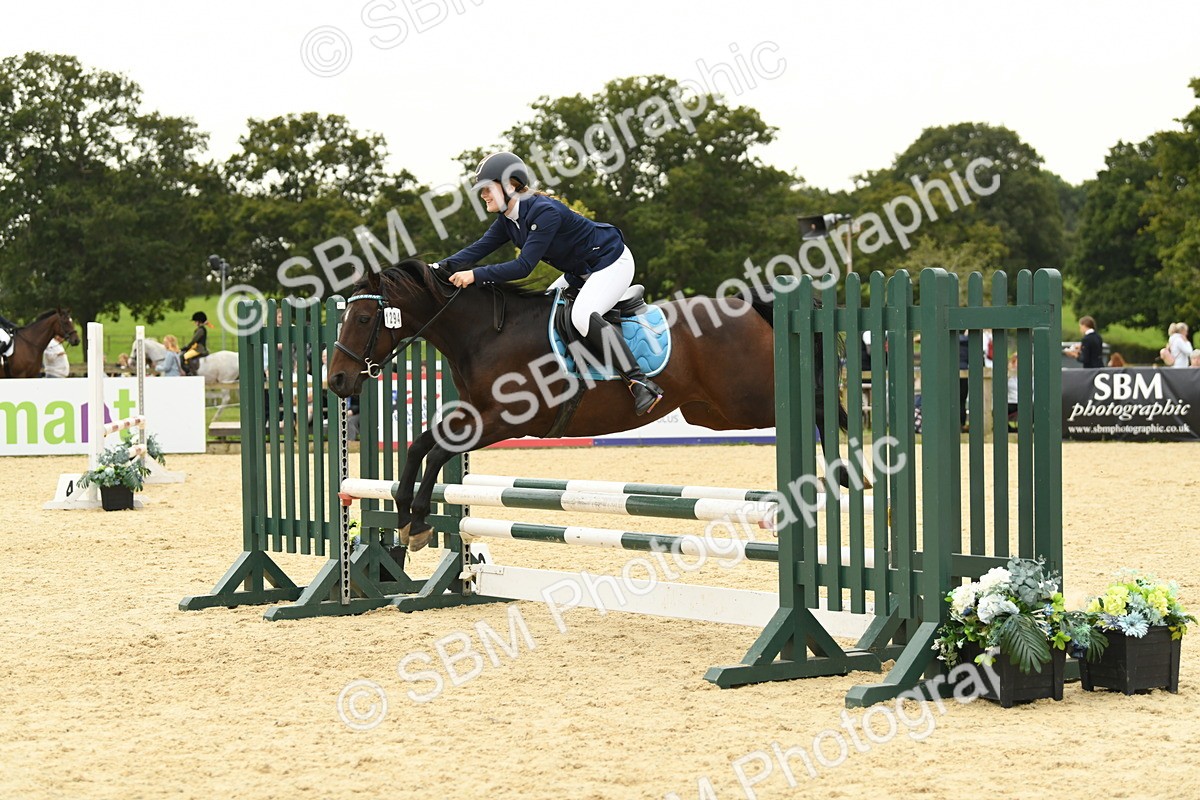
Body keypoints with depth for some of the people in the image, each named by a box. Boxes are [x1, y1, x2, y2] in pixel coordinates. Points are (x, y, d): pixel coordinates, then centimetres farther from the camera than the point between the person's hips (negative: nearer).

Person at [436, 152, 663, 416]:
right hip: (580, 272, 10)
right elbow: (478, 249, -4)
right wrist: (441, 266, -20)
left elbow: (523, 266, -33)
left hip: (611, 263, -10)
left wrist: (476, 275, -35)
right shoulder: (508, 220, 0)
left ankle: (640, 382, -30)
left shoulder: (545, 212, -29)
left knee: (582, 316, -30)